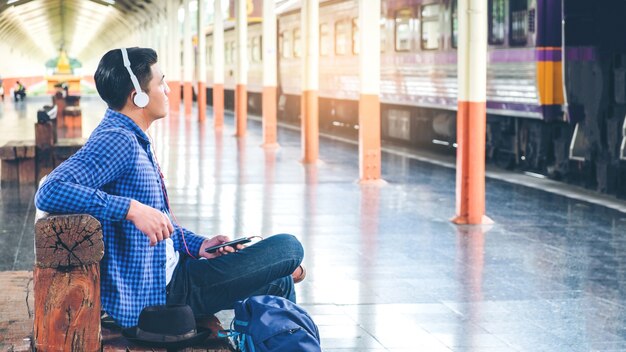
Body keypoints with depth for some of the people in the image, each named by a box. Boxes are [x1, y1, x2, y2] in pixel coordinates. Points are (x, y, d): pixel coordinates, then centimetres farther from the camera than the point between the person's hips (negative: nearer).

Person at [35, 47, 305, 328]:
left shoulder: (135, 141, 12)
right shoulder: (116, 140, -20)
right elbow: (49, 193, -34)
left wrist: (198, 245, 8)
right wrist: (132, 208, -36)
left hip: (164, 279, 10)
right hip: (151, 297, -10)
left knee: (277, 286, 18)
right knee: (288, 248, -2)